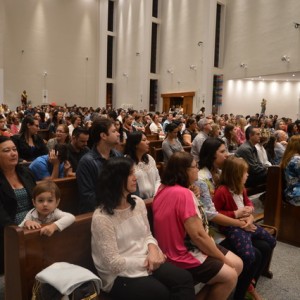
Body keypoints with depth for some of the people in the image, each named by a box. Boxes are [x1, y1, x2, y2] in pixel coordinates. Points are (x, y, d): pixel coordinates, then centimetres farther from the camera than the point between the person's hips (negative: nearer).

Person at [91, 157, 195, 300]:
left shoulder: (138, 203, 3)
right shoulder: (102, 217, -19)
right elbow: (113, 263, -18)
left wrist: (153, 249, -11)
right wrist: (145, 261, -14)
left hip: (146, 262, 6)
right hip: (119, 275, -6)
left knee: (185, 278, -18)